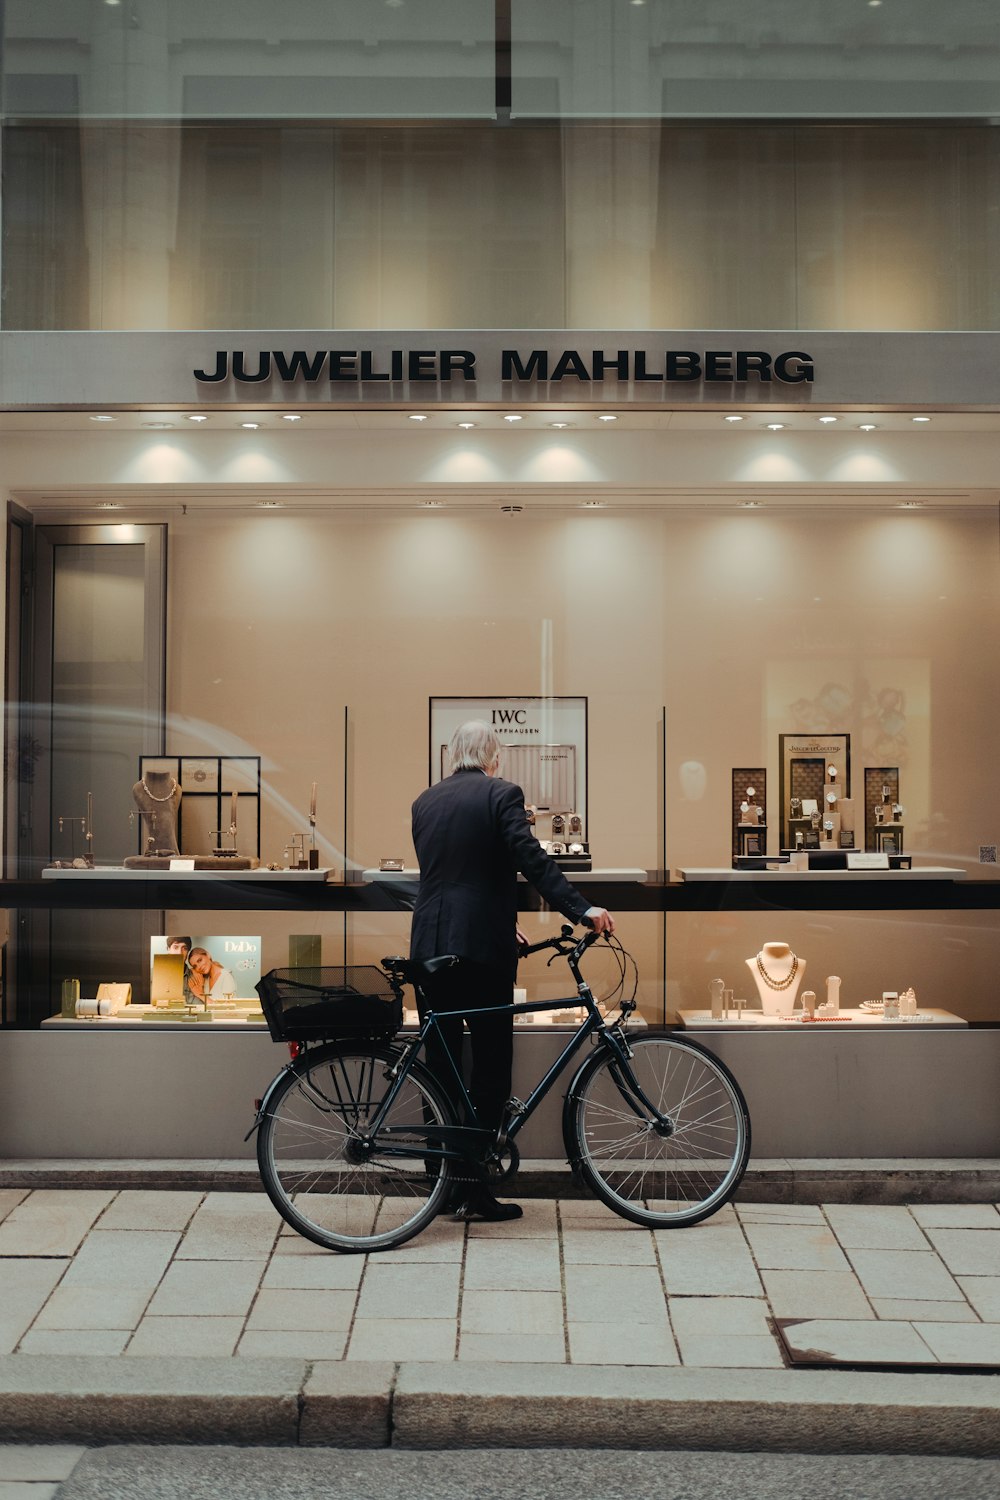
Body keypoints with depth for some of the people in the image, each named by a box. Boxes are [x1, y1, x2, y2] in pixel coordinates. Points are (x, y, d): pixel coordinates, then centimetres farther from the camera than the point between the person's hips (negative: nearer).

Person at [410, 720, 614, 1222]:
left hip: (430, 945, 6)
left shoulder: (424, 801, 14)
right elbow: (531, 858, -16)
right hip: (483, 945, -5)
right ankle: (475, 1188, 1)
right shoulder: (501, 794, -3)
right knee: (489, 1067, 1)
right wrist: (581, 909, -18)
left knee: (441, 1065, 11)